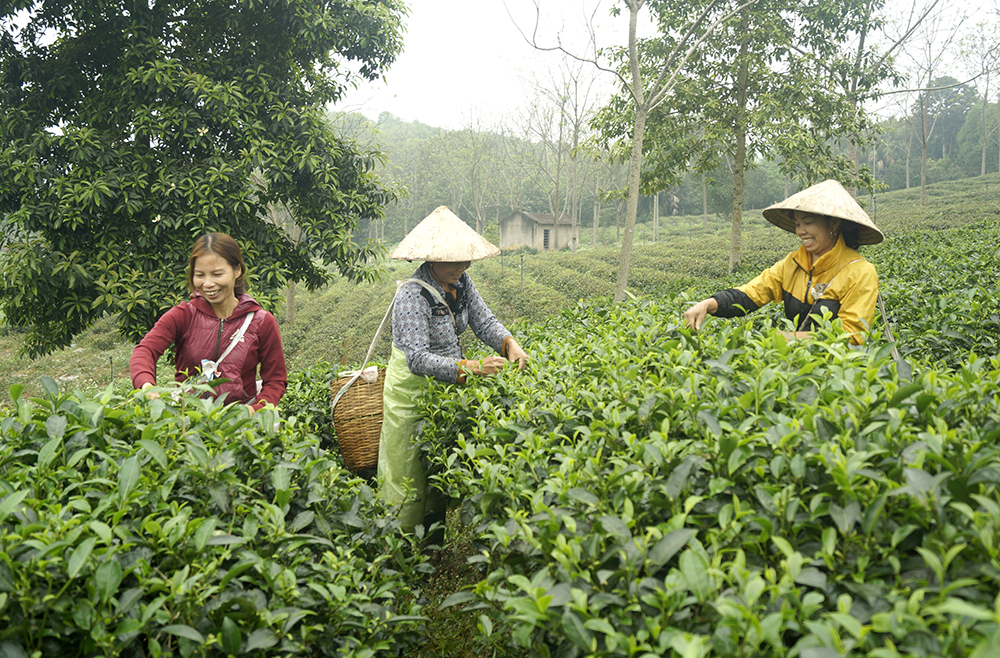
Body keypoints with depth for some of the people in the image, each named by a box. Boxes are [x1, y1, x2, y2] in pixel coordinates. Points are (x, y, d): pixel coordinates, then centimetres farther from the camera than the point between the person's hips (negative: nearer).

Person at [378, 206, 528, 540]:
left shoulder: (461, 283, -4)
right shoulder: (412, 296, -28)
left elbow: (484, 320, -3)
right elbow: (418, 359, -35)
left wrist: (509, 343, -24)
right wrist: (470, 367, -42)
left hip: (445, 385, 7)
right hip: (413, 390, -7)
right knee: (409, 472, 6)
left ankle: (437, 528, 34)